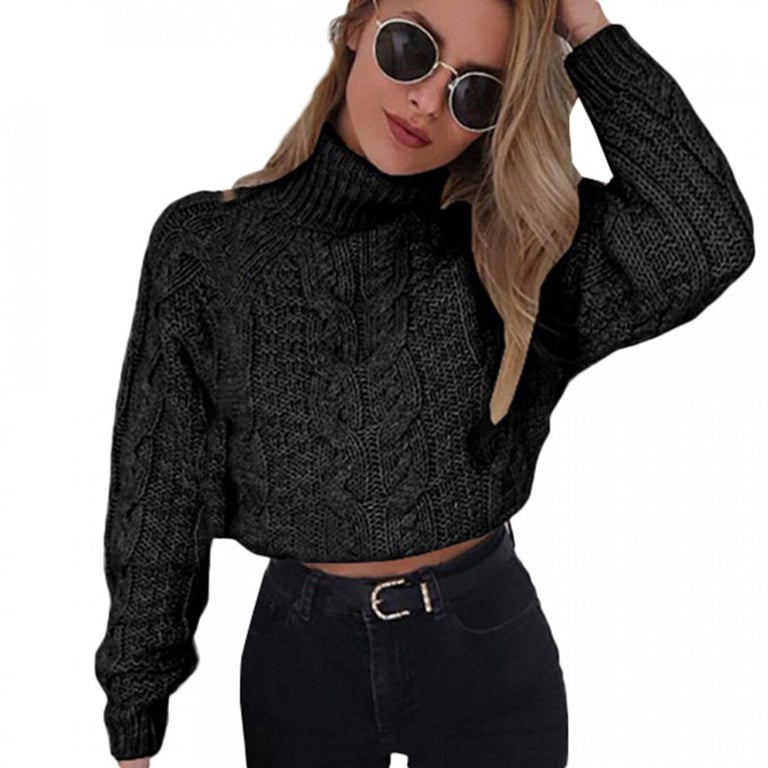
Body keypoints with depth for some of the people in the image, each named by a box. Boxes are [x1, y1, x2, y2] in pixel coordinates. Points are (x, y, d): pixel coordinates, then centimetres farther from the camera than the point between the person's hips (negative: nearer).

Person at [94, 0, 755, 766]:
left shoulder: (515, 246, -8)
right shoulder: (204, 244, -9)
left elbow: (708, 240, -25)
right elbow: (157, 495, -4)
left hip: (489, 641, 0)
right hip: (302, 648, 0)